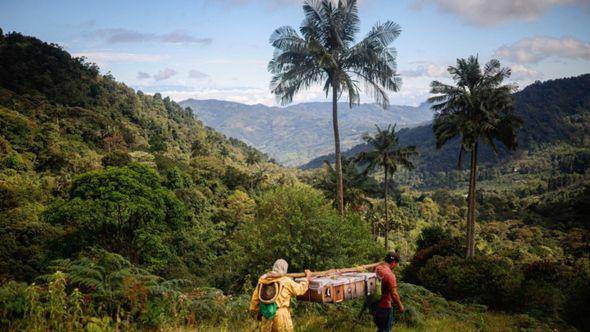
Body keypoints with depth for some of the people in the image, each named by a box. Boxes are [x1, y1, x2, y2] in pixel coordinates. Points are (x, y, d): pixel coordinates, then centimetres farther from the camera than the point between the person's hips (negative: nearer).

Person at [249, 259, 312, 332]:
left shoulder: (262, 280, 7)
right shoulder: (286, 281, -4)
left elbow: (255, 298, 11)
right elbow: (300, 289, 8)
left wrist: (256, 312, 23)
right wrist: (307, 278, 23)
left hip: (266, 316, 4)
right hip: (280, 315, -4)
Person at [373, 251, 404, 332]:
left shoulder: (377, 268, -2)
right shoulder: (389, 274, -26)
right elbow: (394, 294, -25)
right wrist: (400, 306, -12)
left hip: (376, 304, 8)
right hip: (385, 307, -8)